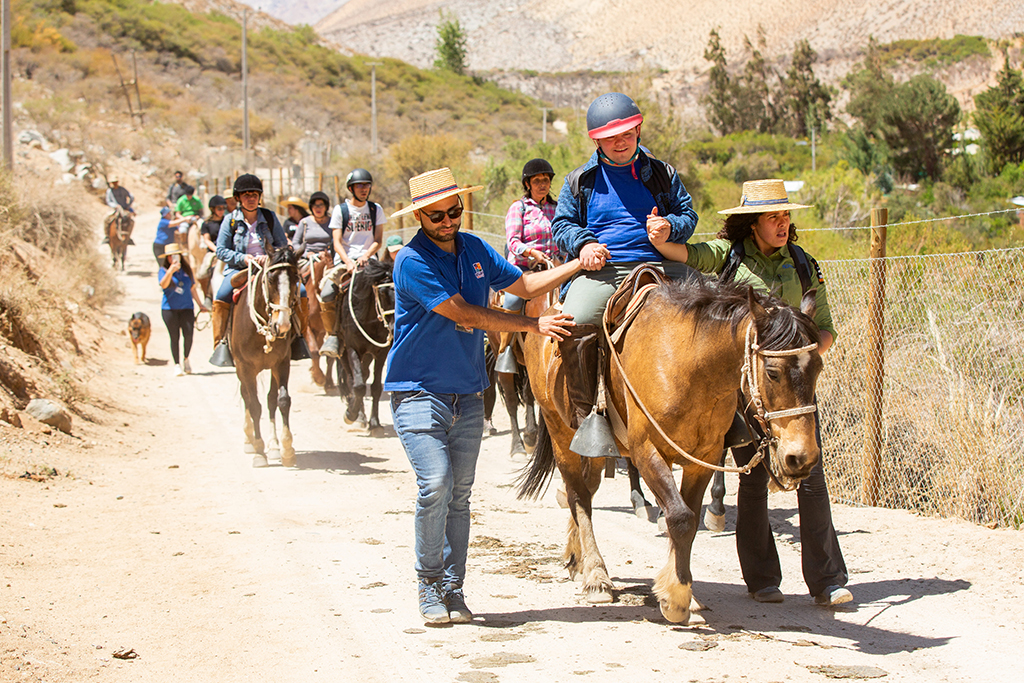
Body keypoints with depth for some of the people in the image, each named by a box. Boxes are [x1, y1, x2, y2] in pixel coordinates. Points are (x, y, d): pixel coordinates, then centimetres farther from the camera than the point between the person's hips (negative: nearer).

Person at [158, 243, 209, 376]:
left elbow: (193, 288, 18)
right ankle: (177, 364, 9)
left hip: (186, 307, 2)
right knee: (174, 337, -2)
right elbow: (163, 285, -18)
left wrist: (200, 304, 20)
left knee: (188, 334, -10)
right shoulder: (163, 271, 0)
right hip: (169, 308, -2)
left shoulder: (186, 270, 10)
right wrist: (170, 272, -32)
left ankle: (186, 359, 14)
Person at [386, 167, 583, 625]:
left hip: (468, 394, 6)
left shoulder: (474, 249, 7)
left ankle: (452, 588, 14)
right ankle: (429, 584, -1)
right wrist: (533, 326, -18)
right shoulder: (412, 262, -15)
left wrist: (578, 264, 6)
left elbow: (523, 285, 17)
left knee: (460, 493, 6)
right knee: (435, 483, -17)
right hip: (419, 392, -6)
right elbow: (465, 314, -19)